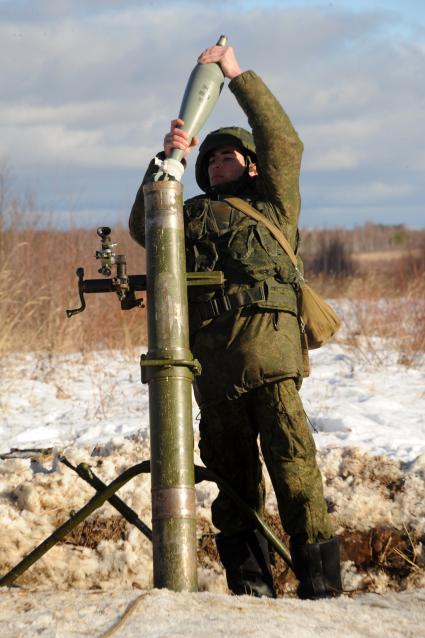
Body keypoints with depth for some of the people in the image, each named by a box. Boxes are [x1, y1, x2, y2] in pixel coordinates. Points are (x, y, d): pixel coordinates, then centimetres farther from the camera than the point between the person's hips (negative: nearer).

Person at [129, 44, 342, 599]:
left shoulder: (273, 205, 21)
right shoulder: (190, 216, 28)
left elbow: (283, 144, 8)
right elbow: (143, 228, 10)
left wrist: (237, 75, 7)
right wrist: (165, 161, 0)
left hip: (268, 340, -3)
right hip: (211, 353, 3)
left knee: (292, 460, -13)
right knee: (232, 477, 2)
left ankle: (321, 584, -14)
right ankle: (250, 589, 5)